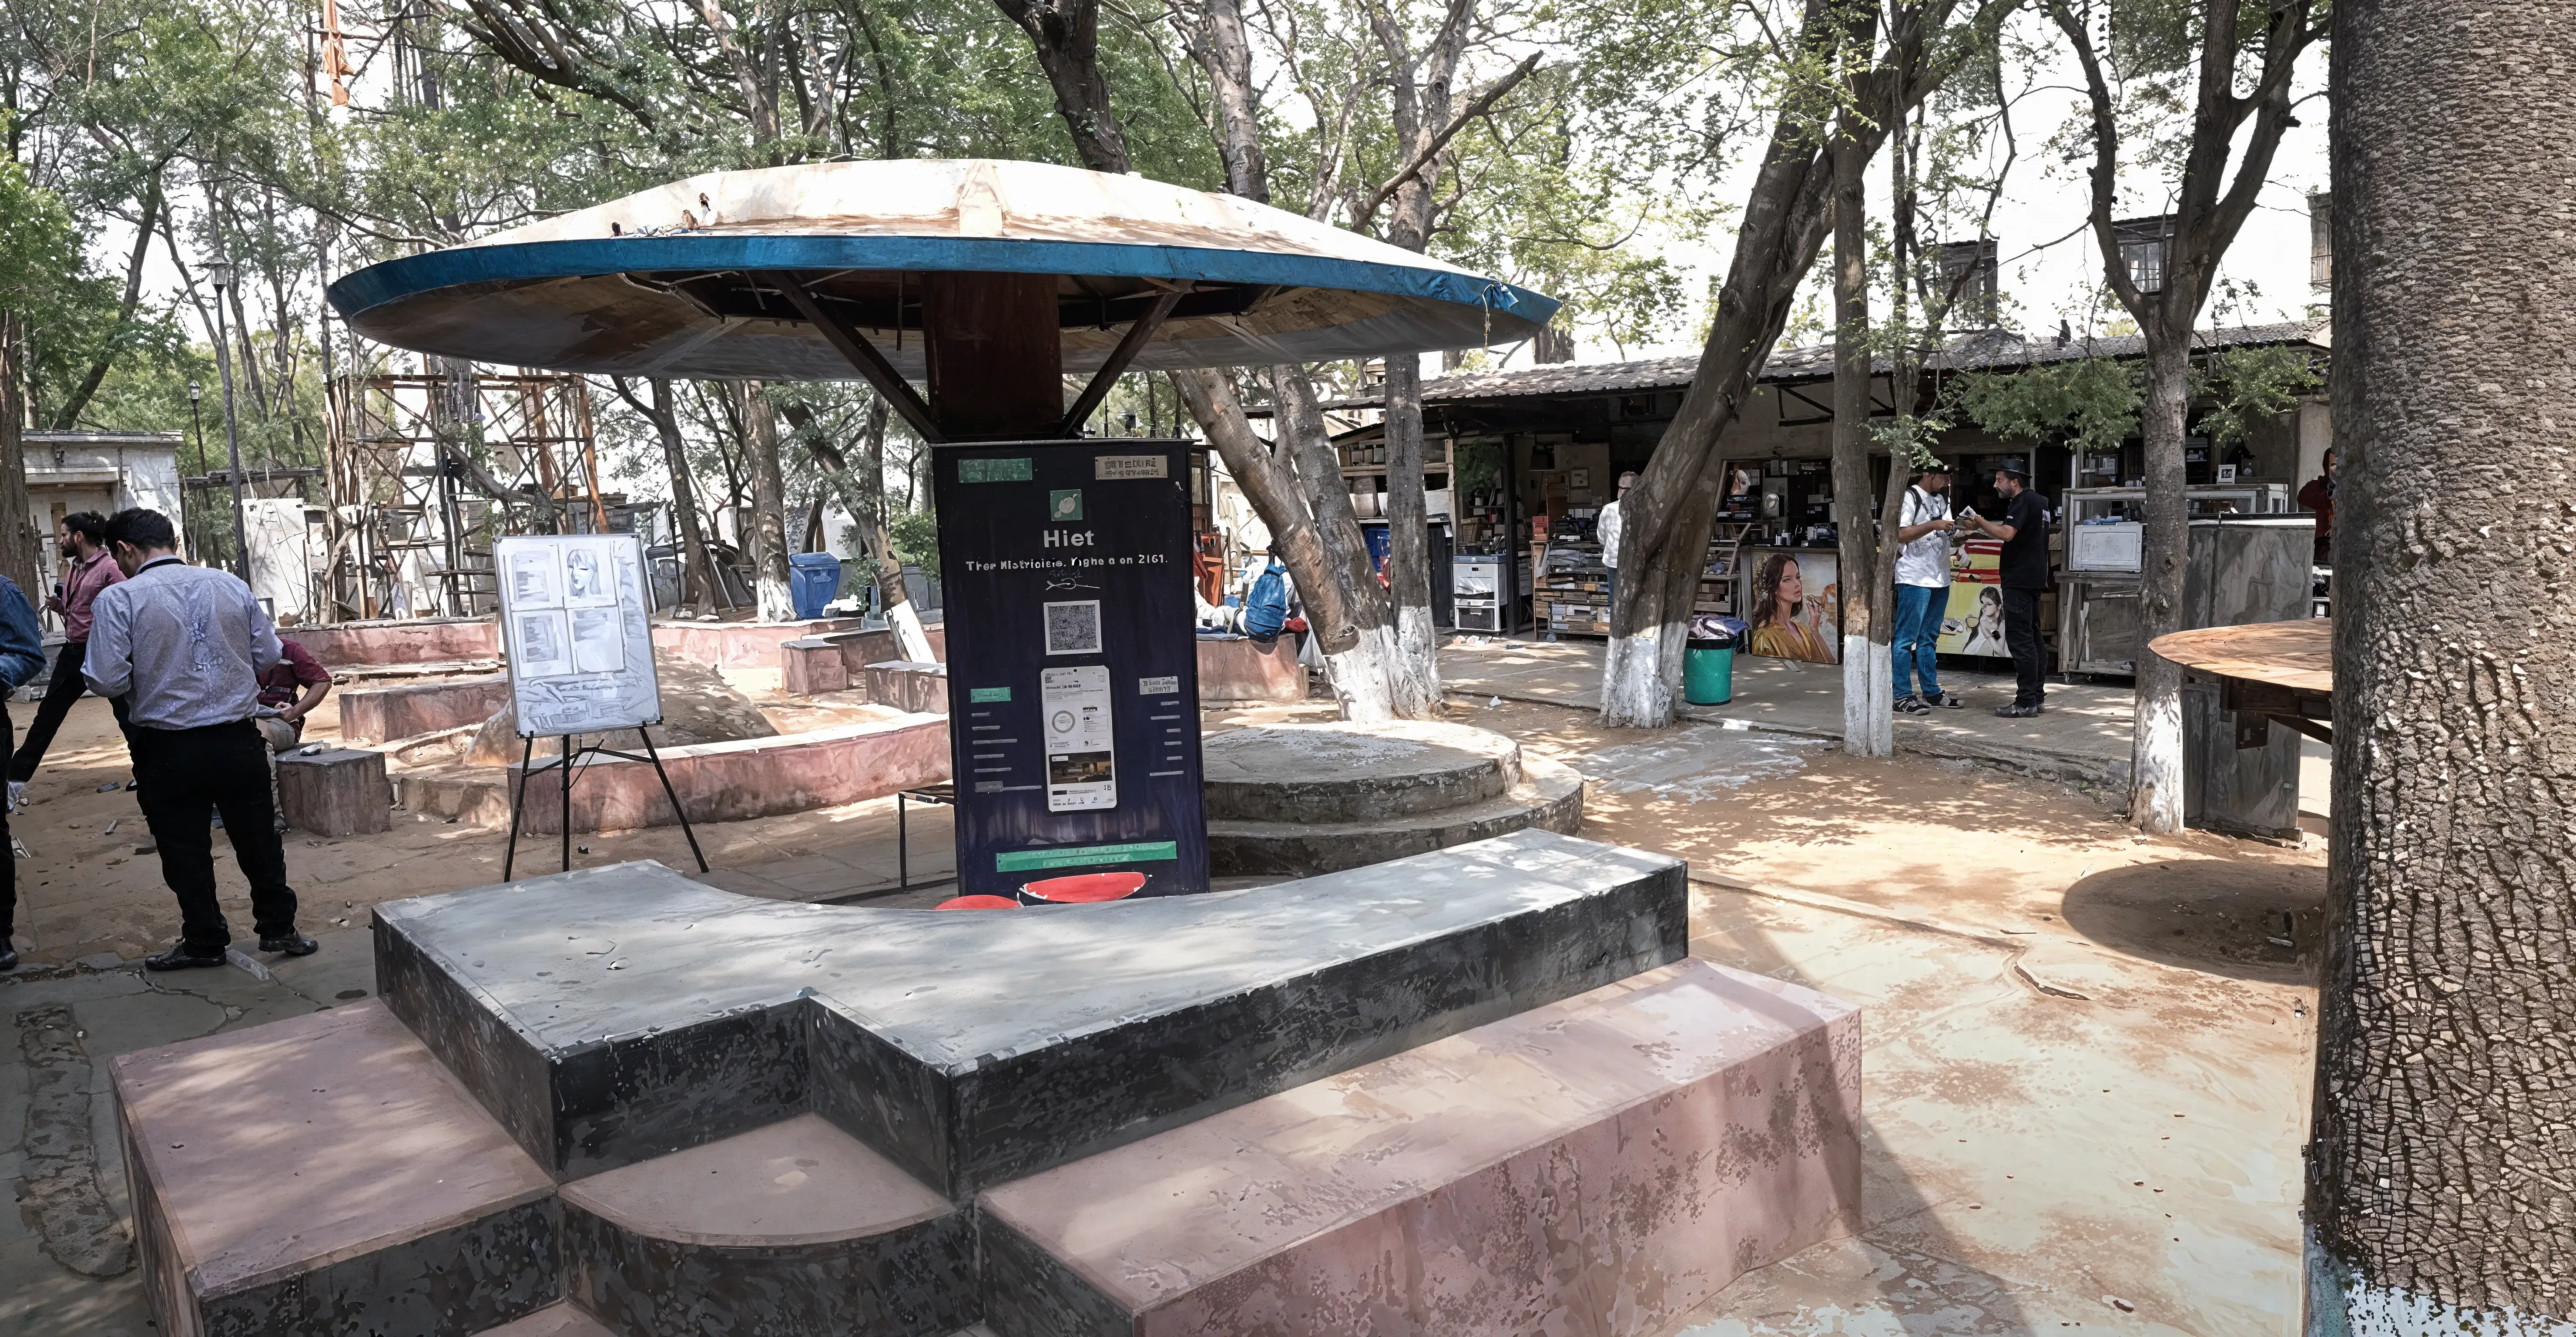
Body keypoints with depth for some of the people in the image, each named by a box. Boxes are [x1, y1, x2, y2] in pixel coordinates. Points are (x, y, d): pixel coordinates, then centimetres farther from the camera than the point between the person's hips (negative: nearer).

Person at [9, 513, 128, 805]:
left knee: (128, 715, 0)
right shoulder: (72, 568, 12)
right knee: (47, 715, 13)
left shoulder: (109, 568, -13)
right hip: (73, 652, 8)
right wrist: (58, 605, 3)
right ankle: (16, 779, 20)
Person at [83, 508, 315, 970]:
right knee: (258, 839, 15)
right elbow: (270, 656, 4)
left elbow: (108, 680, -13)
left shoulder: (118, 599, -10)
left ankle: (205, 941, 24)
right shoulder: (232, 586, 0)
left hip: (167, 748, -2)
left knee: (185, 849, 13)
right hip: (239, 741, 3)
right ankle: (278, 929, 25)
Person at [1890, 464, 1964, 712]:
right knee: (1906, 638, -6)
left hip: (1940, 579, 9)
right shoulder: (1909, 497, -7)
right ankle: (1903, 696, -4)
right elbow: (1899, 535, -17)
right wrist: (1934, 525, -21)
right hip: (1915, 579, -9)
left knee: (1929, 638, 13)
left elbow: (1946, 534, 23)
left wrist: (1960, 528, 2)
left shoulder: (1941, 499, 19)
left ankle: (1931, 692, 19)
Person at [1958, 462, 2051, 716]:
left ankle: (2026, 702, -10)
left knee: (2020, 640, -10)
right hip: (2034, 578, 11)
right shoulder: (2038, 501, 19)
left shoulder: (2023, 502, -13)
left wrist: (1980, 521, -12)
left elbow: (2007, 533, -26)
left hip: (2019, 580, -11)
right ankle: (2038, 697, 18)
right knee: (2033, 638, 13)